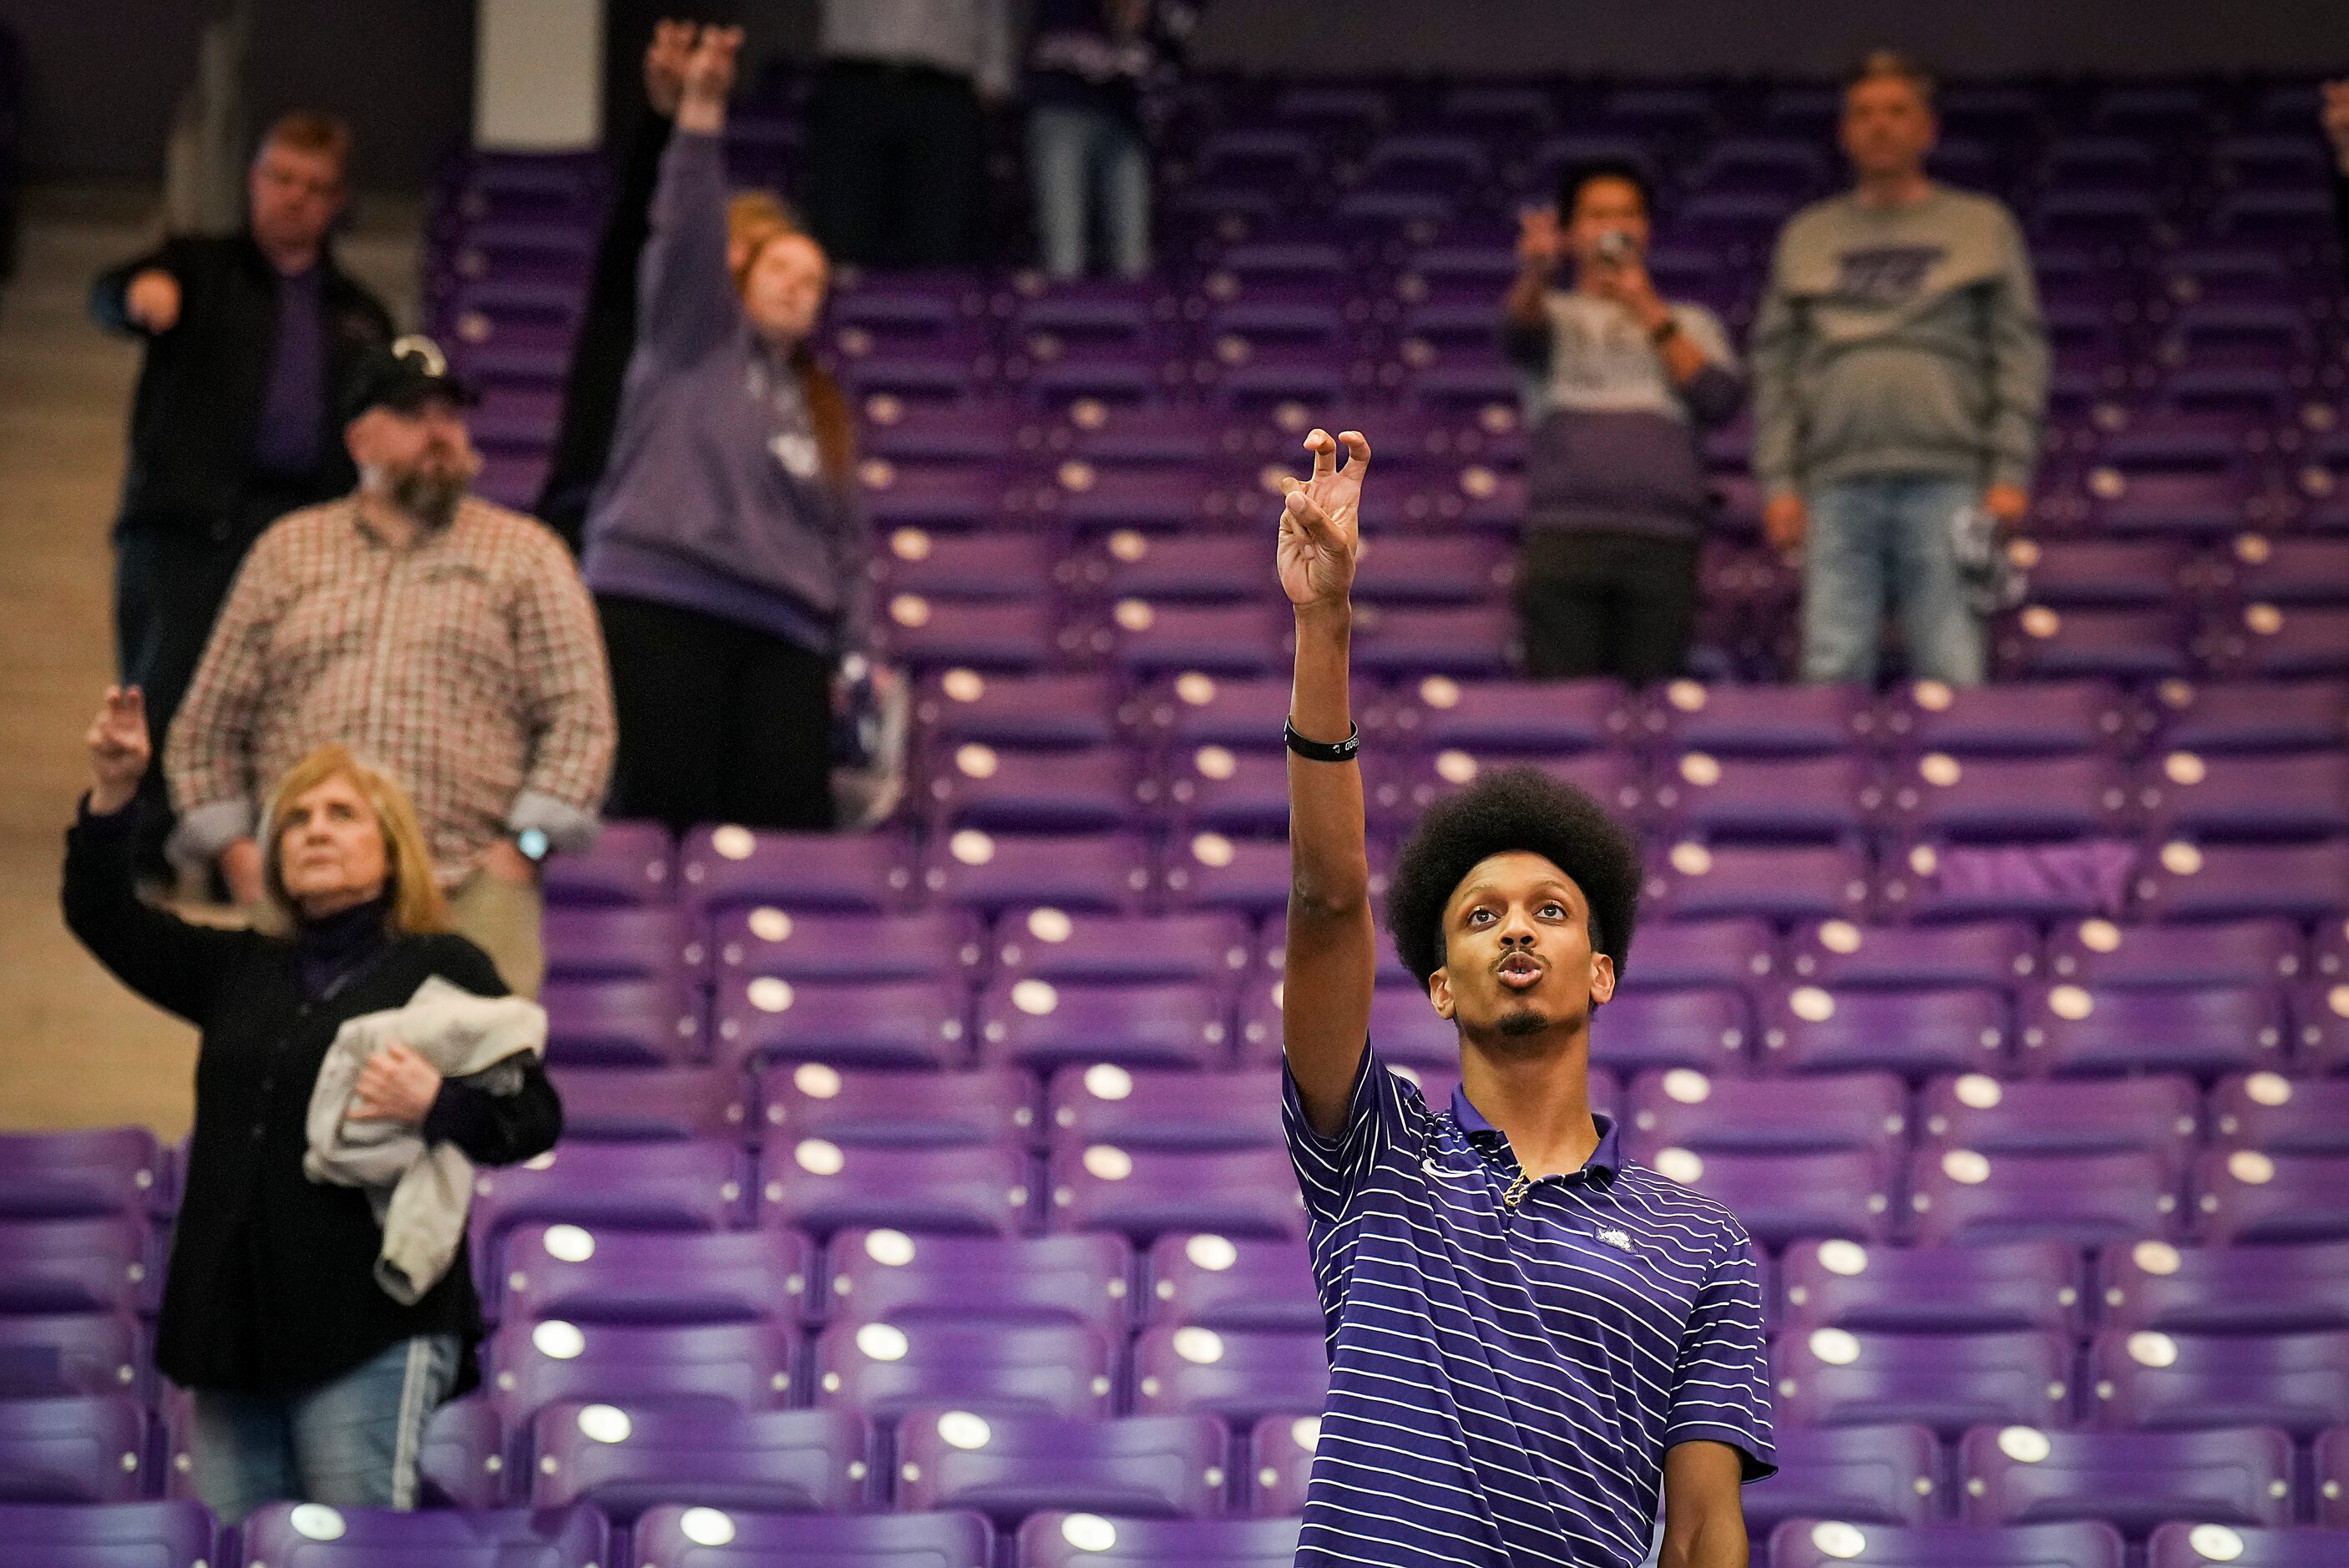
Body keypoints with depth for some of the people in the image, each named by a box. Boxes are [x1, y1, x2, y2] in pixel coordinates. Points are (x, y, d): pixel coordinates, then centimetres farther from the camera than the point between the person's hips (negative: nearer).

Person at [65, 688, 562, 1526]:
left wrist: (435, 1106, -20)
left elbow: (536, 1116, 0)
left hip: (371, 1330, -6)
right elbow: (104, 916, 22)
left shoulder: (443, 967, 5)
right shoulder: (243, 972, 20)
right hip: (238, 1328, 6)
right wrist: (112, 791, 7)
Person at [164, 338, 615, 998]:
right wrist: (237, 855, 6)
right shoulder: (288, 552, 20)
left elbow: (581, 720, 7)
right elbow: (207, 728, 20)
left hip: (467, 893, -1)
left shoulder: (527, 555, 15)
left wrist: (521, 850, -4)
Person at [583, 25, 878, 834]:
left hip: (785, 636, 5)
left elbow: (848, 543, 22)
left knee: (790, 825, -7)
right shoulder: (694, 342, 12)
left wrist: (857, 650, 9)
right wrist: (701, 113, -16)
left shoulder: (822, 410, 25)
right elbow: (686, 233, -4)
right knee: (664, 811, -12)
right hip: (662, 605, -4)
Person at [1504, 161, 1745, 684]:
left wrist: (1651, 316, 0)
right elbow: (1520, 331, -7)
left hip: (1664, 541, 1)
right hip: (1564, 535, -1)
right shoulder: (1553, 313, 19)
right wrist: (1536, 272, -29)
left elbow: (1720, 400, 6)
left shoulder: (1687, 324, 24)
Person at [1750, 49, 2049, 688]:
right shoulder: (1807, 236, 17)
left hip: (1946, 484, -2)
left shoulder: (1983, 227, 12)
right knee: (1832, 668, -5)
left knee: (1951, 675, -7)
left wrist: (2011, 470, -5)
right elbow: (1775, 366, 14)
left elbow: (2020, 355, 6)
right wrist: (1777, 480, 3)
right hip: (1837, 485, 2)